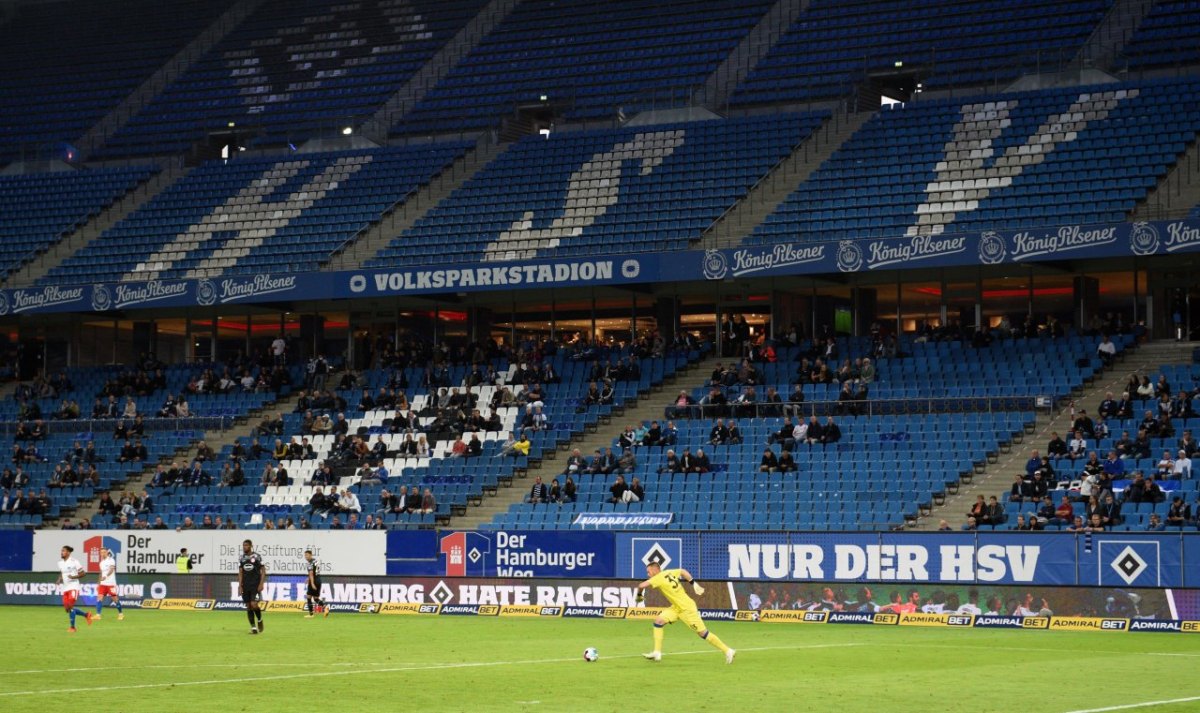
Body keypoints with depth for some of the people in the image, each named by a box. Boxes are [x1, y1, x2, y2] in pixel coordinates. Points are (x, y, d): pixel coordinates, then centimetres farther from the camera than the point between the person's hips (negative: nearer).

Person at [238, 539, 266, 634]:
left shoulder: (256, 557, -5)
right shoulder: (241, 558, 8)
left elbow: (263, 571, -3)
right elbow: (240, 573, 9)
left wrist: (261, 584, -11)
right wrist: (240, 586, 2)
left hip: (255, 585, -4)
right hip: (245, 586, 4)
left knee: (254, 605, -15)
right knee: (248, 606, 3)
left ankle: (260, 620, 12)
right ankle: (253, 627, 9)